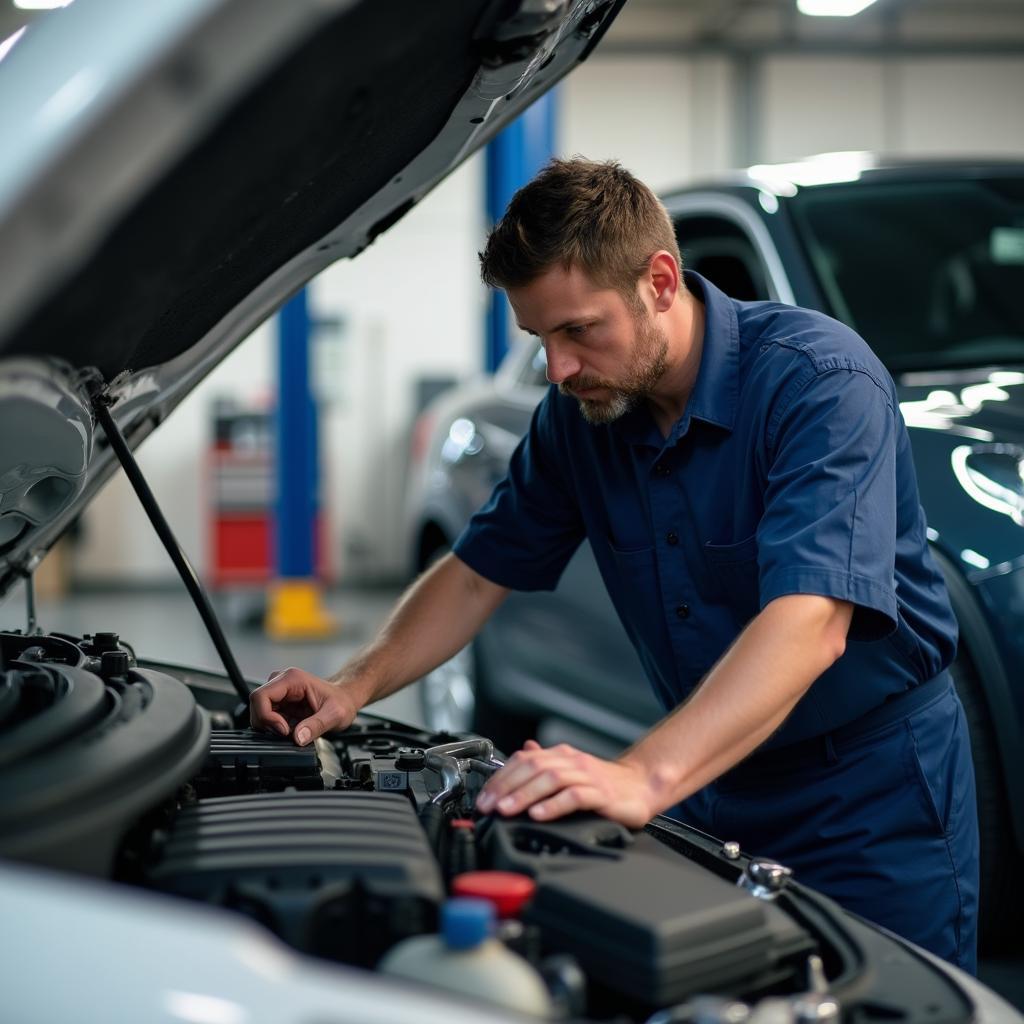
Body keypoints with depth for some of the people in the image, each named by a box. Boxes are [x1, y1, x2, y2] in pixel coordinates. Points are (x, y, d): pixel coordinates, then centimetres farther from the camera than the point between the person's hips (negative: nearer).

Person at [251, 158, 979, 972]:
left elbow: (809, 626, -38)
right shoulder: (581, 413, -4)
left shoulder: (819, 378, -25)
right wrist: (356, 686, -10)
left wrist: (643, 779, -50)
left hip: (877, 790, -5)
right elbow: (481, 570, 6)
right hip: (723, 777, 6)